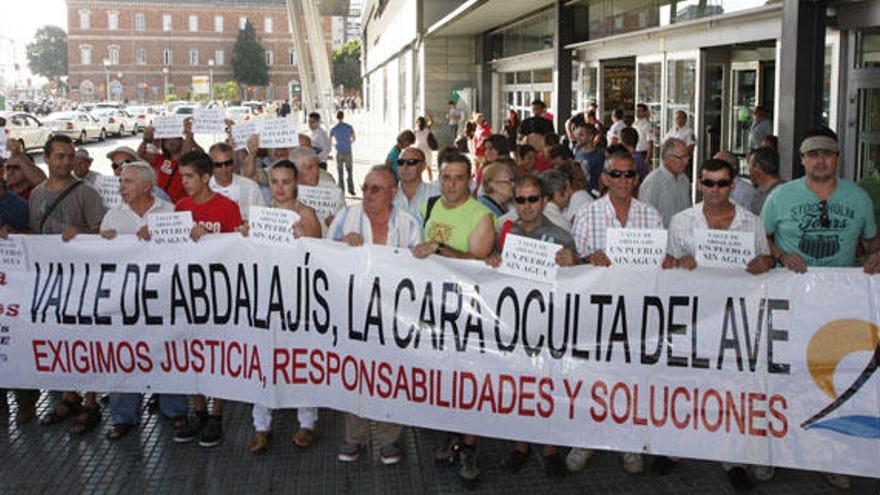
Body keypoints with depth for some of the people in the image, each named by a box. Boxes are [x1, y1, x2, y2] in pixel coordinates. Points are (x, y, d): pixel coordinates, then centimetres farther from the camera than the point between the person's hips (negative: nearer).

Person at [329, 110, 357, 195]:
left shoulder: (333, 129, -1)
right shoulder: (349, 127, -1)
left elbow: (330, 142, 6)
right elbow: (354, 138, 6)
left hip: (339, 153, 0)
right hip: (348, 152, 0)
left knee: (340, 172, 7)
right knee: (349, 171, 9)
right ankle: (351, 190, 6)